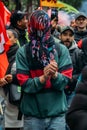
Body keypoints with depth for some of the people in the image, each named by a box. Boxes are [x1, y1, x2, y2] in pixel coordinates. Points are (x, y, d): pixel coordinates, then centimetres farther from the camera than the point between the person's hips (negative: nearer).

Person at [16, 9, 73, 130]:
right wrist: (43, 78, -21)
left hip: (57, 112, 1)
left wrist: (55, 75, -23)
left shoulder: (61, 50, 1)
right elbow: (24, 84, -5)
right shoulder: (23, 52, -2)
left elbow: (65, 80, -3)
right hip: (32, 114, -1)